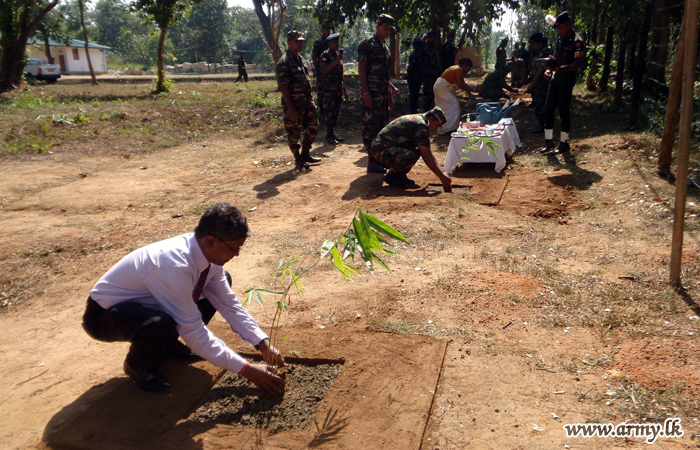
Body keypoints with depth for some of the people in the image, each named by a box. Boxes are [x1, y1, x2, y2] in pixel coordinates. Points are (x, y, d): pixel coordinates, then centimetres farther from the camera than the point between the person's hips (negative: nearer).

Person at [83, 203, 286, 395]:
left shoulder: (208, 253, -13)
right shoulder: (174, 265, -37)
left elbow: (229, 305, -3)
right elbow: (195, 333, -32)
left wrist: (262, 343, -13)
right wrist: (245, 369, -28)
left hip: (145, 302, 8)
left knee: (222, 280, 1)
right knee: (162, 323, -40)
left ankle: (168, 344, 11)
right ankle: (138, 365, -4)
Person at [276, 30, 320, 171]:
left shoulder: (299, 59, 13)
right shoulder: (284, 63, -15)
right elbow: (283, 87, -19)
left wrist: (310, 99, 18)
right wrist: (290, 109, -23)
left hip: (307, 102, 9)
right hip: (294, 104, -9)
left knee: (313, 127, 14)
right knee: (294, 133, 2)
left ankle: (305, 154, 27)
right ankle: (298, 160, 15)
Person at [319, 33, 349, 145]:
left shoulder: (338, 55, 16)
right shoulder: (325, 55, -7)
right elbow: (323, 70, -22)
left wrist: (344, 90, 19)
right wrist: (336, 61, -25)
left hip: (338, 89, 7)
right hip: (329, 90, -7)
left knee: (336, 113, 10)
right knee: (330, 113, -6)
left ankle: (332, 134, 18)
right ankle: (329, 136, 0)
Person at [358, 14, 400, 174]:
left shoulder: (384, 47, 20)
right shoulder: (367, 43, -7)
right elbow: (362, 69, -14)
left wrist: (392, 88, 18)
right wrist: (365, 92, -21)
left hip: (383, 93, 9)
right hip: (372, 92, -9)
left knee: (382, 125, 12)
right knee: (371, 125, -7)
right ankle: (372, 162, -3)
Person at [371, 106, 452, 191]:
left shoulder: (416, 118, 17)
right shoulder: (421, 125, -15)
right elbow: (427, 156, -18)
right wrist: (441, 176, -14)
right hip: (381, 149, -11)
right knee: (410, 156, -31)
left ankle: (399, 175, 13)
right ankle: (392, 177, -6)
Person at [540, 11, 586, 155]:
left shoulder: (577, 42, -14)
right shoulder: (560, 39, 11)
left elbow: (579, 63, -20)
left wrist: (561, 68, -31)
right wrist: (550, 67, 4)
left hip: (567, 79, -8)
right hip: (556, 77, 8)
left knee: (564, 110, -3)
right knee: (549, 108, 7)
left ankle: (564, 143, 8)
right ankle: (549, 141, 15)